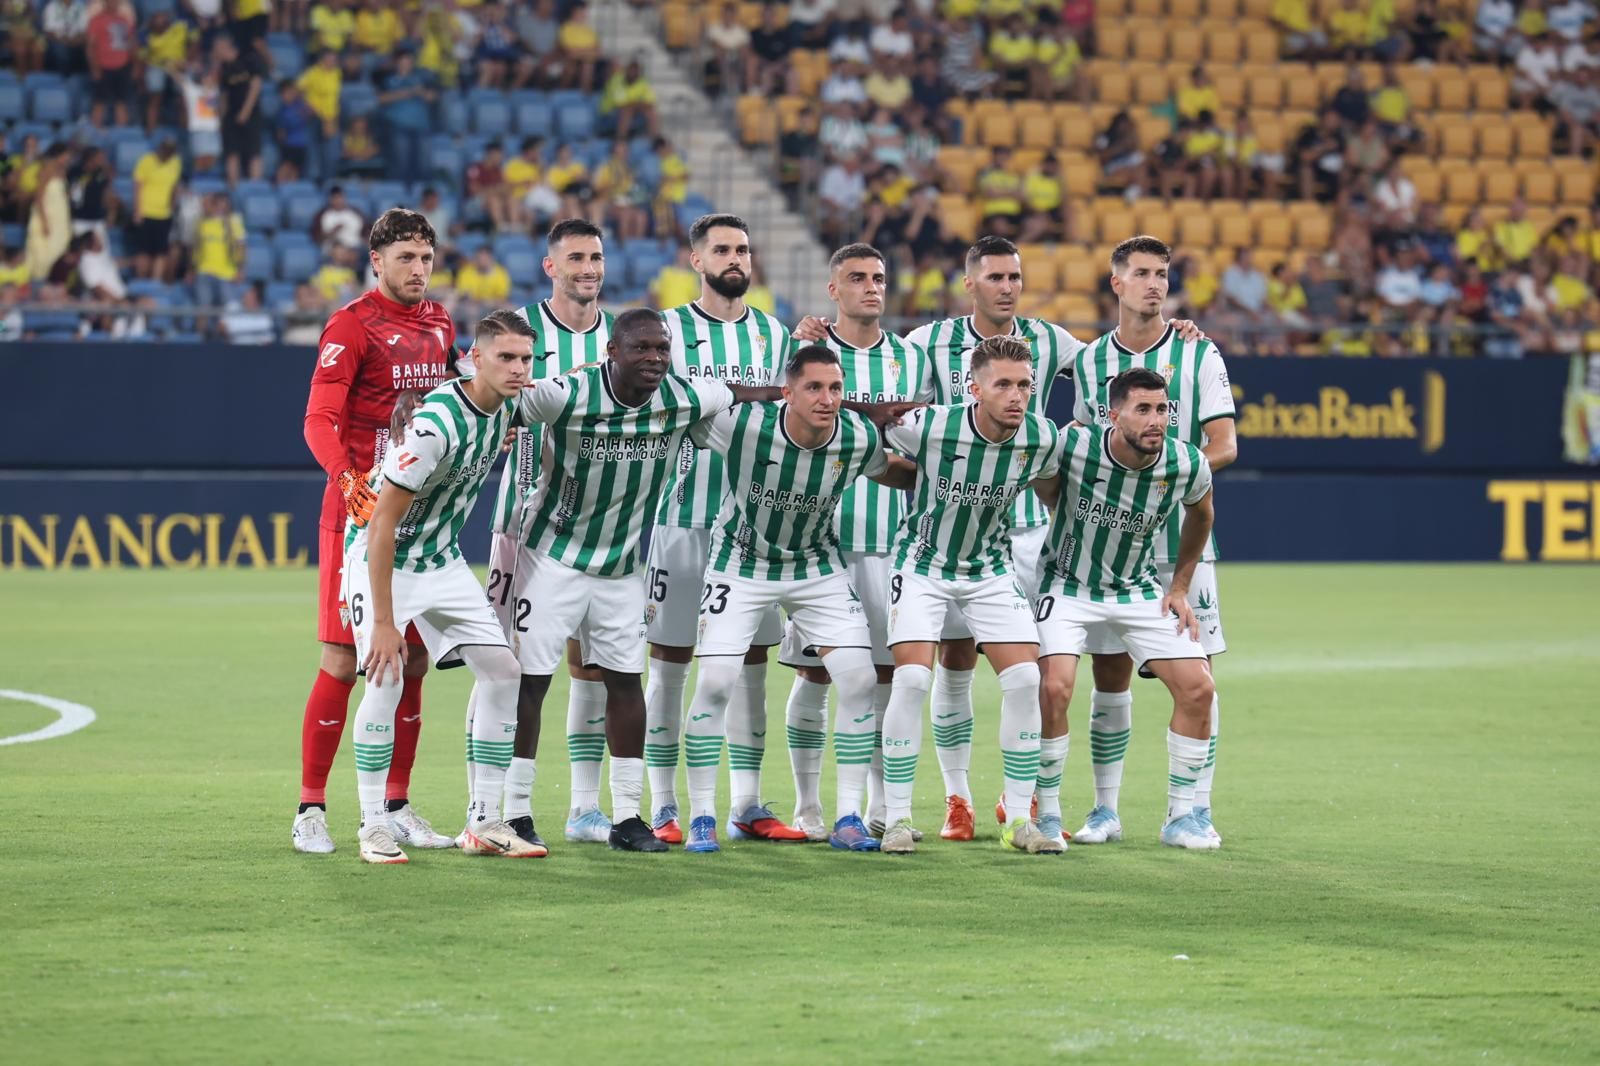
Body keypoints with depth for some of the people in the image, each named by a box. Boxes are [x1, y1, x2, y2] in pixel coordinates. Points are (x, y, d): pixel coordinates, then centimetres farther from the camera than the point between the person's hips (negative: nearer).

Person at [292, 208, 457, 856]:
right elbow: (319, 420, -16)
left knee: (412, 661, 8)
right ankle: (310, 810, 0)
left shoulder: (438, 324, 13)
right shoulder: (353, 324, -8)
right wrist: (349, 480, -32)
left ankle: (396, 808, 17)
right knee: (343, 661, -7)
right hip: (359, 510, -6)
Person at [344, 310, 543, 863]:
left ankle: (484, 823, 6)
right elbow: (382, 522, -28)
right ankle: (374, 828, -8)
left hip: (441, 559, 8)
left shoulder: (507, 407, -7)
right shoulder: (437, 424, -30)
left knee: (502, 670, 0)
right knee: (386, 678, -20)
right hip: (380, 557, -8)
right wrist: (384, 623, -28)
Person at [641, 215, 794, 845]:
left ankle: (746, 806, 10)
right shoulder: (667, 330, 0)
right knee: (669, 662, -1)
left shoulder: (774, 336, 12)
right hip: (683, 515, -4)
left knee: (751, 662, 4)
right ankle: (663, 809, 4)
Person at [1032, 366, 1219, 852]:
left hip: (1139, 590, 3)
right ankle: (1046, 814, -4)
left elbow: (1200, 515, 8)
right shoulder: (1071, 446, -25)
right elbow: (1042, 492, -2)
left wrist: (1179, 588, 8)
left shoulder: (1187, 465, -16)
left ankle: (1181, 817, 7)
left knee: (1198, 689, -8)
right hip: (1068, 586, -3)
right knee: (1054, 688, -23)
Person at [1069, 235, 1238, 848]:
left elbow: (1224, 446, -6)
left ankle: (1198, 809, 3)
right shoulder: (1090, 360, 8)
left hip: (1181, 538, -2)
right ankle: (1105, 809, 11)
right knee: (1109, 674, 3)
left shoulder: (1198, 354, -1)